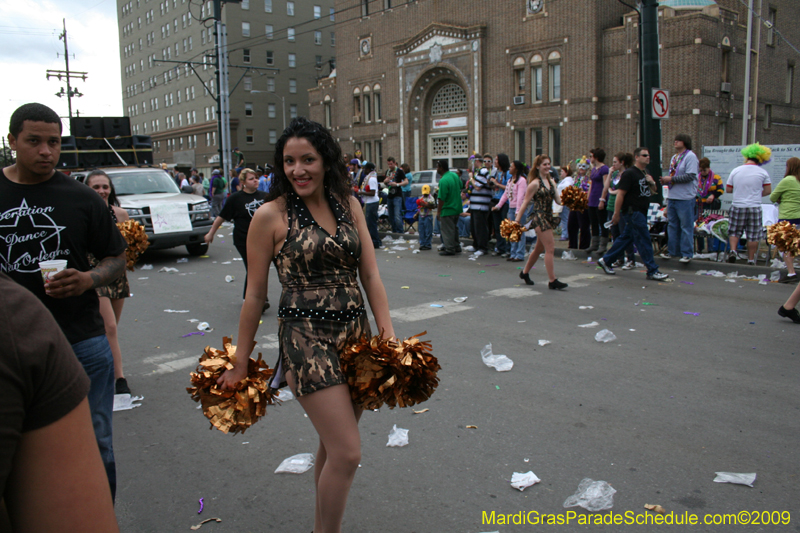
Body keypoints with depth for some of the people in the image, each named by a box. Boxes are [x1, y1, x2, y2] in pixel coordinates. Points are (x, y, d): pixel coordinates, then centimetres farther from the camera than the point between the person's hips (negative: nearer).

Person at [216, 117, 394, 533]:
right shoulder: (271, 215, -7)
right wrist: (241, 361, 3)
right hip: (307, 338, -5)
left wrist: (389, 335, -3)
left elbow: (370, 275, 6)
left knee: (333, 445, 16)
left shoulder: (348, 205, 6)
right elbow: (255, 293, -2)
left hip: (356, 332, 5)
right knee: (347, 454, -6)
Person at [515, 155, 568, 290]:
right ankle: (552, 281, -6)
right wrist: (517, 220, -11)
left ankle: (524, 272, 35)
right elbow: (525, 202, -8)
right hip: (539, 217, -8)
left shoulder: (551, 181, 12)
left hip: (548, 217, 8)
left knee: (539, 248, 18)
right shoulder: (535, 183, -8)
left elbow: (558, 200, 5)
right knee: (550, 248, -10)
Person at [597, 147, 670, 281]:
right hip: (632, 211, -9)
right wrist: (616, 214, -19)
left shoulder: (645, 174, 16)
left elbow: (653, 192, 24)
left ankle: (606, 260, 25)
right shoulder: (629, 174, -13)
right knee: (644, 241, -7)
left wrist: (652, 183, 1)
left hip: (641, 212, 9)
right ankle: (652, 271, -3)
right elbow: (620, 194, -16)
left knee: (625, 238, 14)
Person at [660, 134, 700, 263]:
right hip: (672, 197, 8)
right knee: (672, 225, 13)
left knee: (686, 227, -2)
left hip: (685, 198, -8)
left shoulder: (690, 156, -10)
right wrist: (666, 180, 3)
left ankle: (687, 253, 3)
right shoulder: (674, 157, 16)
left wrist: (671, 179, -16)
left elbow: (690, 176, -19)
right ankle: (672, 251, 22)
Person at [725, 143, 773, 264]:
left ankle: (733, 250, -5)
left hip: (737, 206, 1)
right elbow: (768, 191, 2)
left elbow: (728, 189, 4)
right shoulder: (763, 173, -2)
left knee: (734, 232, 15)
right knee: (753, 236, 7)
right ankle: (751, 259, 11)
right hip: (755, 207, 0)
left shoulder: (735, 171, -1)